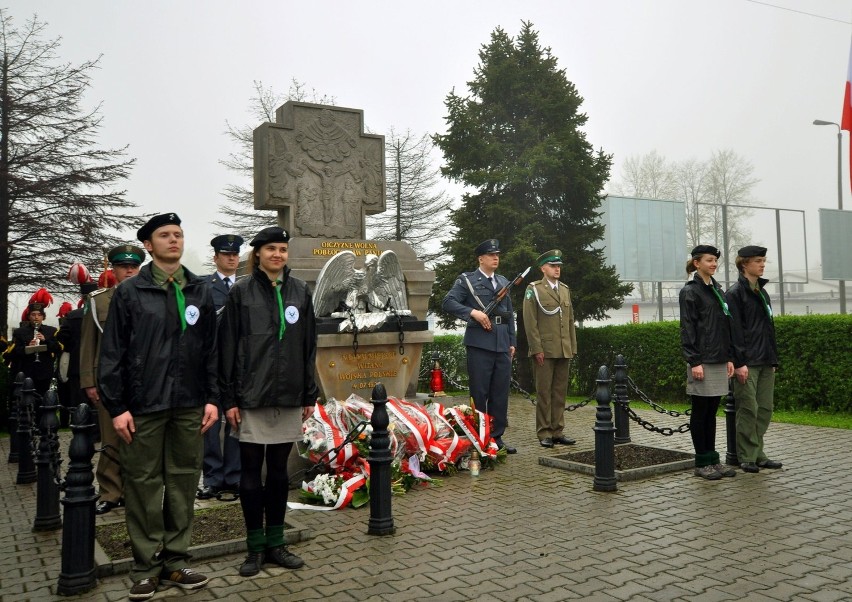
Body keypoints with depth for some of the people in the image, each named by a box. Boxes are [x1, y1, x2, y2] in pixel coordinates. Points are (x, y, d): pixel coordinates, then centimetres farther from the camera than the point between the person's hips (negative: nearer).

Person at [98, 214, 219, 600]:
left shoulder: (200, 291, 10)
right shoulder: (129, 292, 1)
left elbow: (211, 350, 10)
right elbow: (112, 354, -2)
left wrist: (211, 398, 4)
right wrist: (116, 407, -7)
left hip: (189, 407, 3)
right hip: (143, 407, -3)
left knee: (183, 482, 8)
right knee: (143, 485, 3)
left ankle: (175, 561, 20)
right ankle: (146, 568, 16)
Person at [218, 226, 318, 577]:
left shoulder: (299, 291, 7)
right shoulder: (241, 292, -1)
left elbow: (308, 347, 9)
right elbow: (227, 348, -3)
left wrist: (309, 395, 6)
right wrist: (229, 399, -7)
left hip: (288, 397, 3)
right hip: (251, 397, -2)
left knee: (279, 471, 11)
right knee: (251, 472, 5)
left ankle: (276, 543, 23)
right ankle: (255, 547, 18)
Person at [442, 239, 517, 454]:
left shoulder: (504, 282, 18)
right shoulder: (467, 280, 0)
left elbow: (509, 314, 20)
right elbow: (448, 303, -10)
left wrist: (512, 342, 14)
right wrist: (473, 312, -19)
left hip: (502, 345, 6)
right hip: (480, 344, -5)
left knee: (501, 393, 8)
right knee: (479, 393, 1)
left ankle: (497, 437, 18)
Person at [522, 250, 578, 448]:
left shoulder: (565, 289, 16)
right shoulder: (534, 289, -1)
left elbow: (570, 320, 18)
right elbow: (530, 322, -7)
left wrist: (572, 347, 12)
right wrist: (537, 349, -13)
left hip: (564, 351, 6)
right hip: (544, 351, -5)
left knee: (560, 392, 8)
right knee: (544, 392, -1)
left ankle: (557, 431, 16)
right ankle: (544, 433, 6)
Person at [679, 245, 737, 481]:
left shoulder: (717, 290, 16)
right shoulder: (690, 291, -7)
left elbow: (725, 326, 18)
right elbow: (687, 329, -12)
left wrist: (729, 358, 13)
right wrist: (694, 362, -17)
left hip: (719, 361, 7)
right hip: (702, 361, -7)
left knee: (711, 412, 11)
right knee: (700, 412, 1)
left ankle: (712, 459, 18)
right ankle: (702, 463, 8)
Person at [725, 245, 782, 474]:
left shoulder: (762, 292, 19)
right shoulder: (735, 293, -7)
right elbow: (734, 330, -13)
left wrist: (773, 359, 18)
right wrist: (739, 363, -17)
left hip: (765, 363, 8)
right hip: (747, 363, -8)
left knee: (765, 410, 8)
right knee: (748, 410, -4)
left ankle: (758, 454, 17)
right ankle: (747, 457, 4)